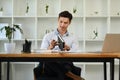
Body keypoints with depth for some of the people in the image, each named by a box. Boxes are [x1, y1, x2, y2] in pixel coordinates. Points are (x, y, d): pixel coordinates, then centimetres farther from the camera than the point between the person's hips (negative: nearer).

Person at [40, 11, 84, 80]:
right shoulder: (48, 36, 17)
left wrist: (68, 49, -21)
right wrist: (50, 47, -18)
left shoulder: (73, 38, 19)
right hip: (51, 65, 2)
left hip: (66, 63, -2)